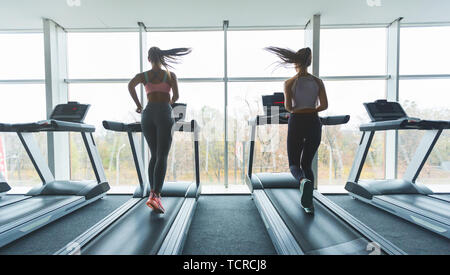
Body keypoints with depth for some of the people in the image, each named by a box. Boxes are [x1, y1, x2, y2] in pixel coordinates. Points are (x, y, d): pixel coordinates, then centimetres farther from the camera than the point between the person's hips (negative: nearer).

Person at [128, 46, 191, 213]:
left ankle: (153, 193, 14)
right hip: (164, 113, -3)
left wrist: (138, 105, 5)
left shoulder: (143, 75, 13)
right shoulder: (170, 75, 8)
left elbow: (130, 85, -6)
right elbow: (176, 96, -1)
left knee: (154, 156, 13)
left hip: (148, 113, 3)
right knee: (162, 157, -6)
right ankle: (155, 196, -16)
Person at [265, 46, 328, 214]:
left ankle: (303, 181, -25)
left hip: (296, 123, -3)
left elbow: (288, 106, -11)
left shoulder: (289, 82, -1)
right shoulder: (318, 81, 7)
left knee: (294, 164, 10)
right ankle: (308, 203, 12)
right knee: (307, 164, 15)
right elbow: (324, 105, -1)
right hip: (314, 123, 3)